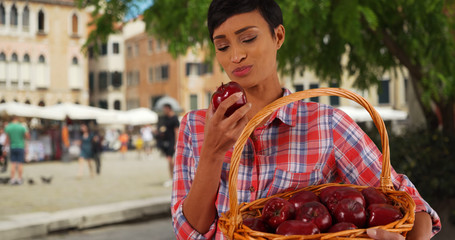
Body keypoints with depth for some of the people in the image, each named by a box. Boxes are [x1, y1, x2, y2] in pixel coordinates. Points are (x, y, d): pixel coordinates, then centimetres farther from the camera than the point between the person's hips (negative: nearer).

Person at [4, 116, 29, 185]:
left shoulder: (8, 127, -3)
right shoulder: (22, 127, -9)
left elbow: (7, 139, -1)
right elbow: (27, 136, -1)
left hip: (12, 147, 2)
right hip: (21, 147, -2)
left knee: (13, 164, 5)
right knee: (20, 164, 1)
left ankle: (12, 179, 1)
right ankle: (19, 179, 0)